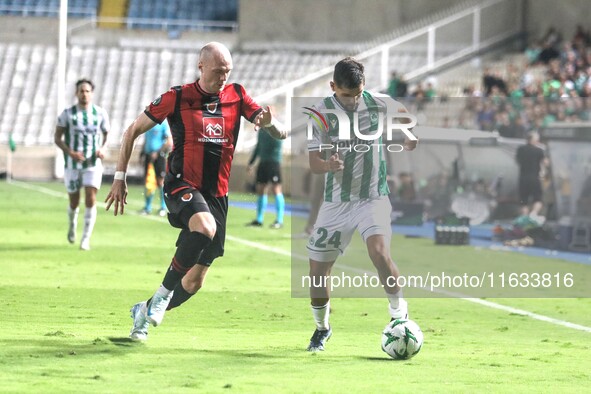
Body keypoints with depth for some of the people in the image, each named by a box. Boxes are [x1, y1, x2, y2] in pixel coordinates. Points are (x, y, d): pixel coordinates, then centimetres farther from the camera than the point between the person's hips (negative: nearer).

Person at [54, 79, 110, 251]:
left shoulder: (100, 113, 0)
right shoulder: (67, 113, -4)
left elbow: (107, 134, 14)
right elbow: (57, 138, -1)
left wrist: (102, 148, -6)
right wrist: (70, 152, -17)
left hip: (93, 164, 0)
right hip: (72, 165, 0)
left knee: (90, 200, -14)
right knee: (74, 203, 7)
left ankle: (86, 239, -7)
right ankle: (72, 225, 41)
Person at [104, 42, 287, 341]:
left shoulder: (236, 96, 5)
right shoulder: (177, 98, -4)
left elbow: (281, 134, 3)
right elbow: (133, 131, 4)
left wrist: (269, 122, -21)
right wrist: (119, 178, -1)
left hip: (216, 195, 4)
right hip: (182, 185, -4)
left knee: (195, 281, 3)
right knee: (205, 227, -38)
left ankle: (145, 311, 30)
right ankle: (164, 293, -20)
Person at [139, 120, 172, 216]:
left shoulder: (164, 124, -8)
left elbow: (169, 142, -11)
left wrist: (157, 152, -16)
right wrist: (142, 153, 15)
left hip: (159, 156, -7)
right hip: (148, 155, 7)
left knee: (161, 182, -4)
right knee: (147, 181, 6)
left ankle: (163, 208, 4)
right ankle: (147, 207, 13)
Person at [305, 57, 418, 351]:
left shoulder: (377, 104, -7)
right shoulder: (321, 113, -11)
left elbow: (403, 111, 17)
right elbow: (313, 162, -14)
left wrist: (411, 138, 10)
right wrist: (328, 165, -34)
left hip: (373, 197, -1)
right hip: (337, 202, 1)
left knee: (379, 252, -27)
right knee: (317, 269, 2)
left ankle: (399, 314, -7)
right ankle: (322, 327, 28)